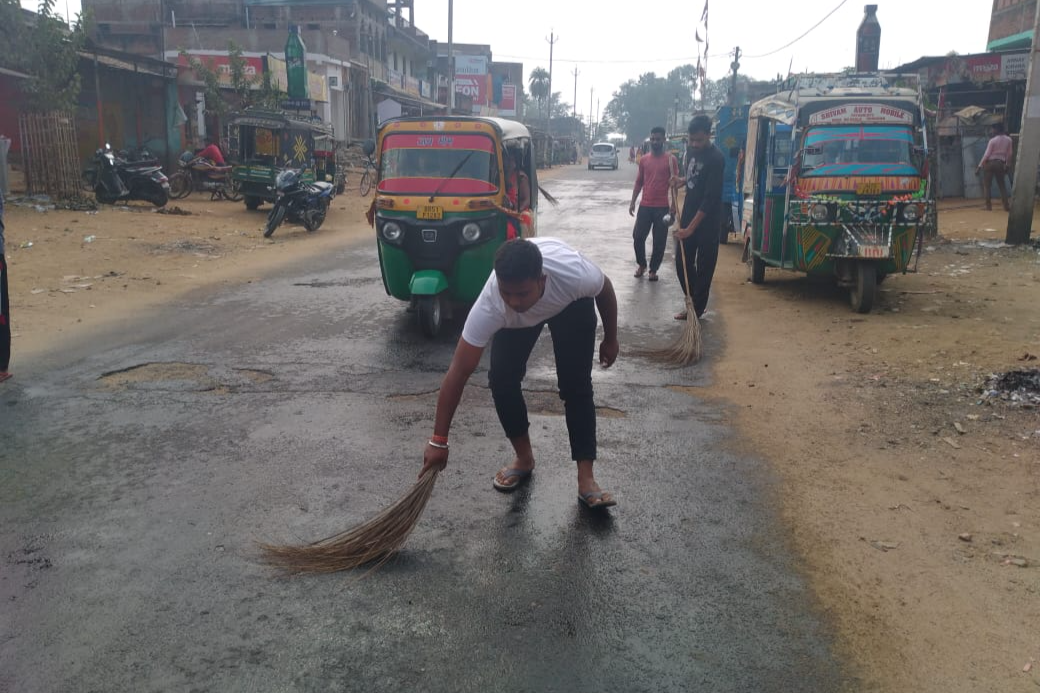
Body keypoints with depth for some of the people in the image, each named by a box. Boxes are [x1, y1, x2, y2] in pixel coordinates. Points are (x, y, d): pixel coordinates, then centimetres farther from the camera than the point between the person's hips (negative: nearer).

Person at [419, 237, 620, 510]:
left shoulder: (575, 275, -43)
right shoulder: (489, 307, -42)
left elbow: (605, 289, -17)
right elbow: (458, 372, -36)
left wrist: (611, 339, -3)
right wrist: (438, 441, -35)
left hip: (571, 305, -1)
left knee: (575, 385, -13)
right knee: (501, 378, -12)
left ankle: (586, 478, -8)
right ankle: (524, 458, 10)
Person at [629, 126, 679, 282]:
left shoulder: (670, 159, -3)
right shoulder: (644, 160, 8)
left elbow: (674, 184, -4)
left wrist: (673, 206, -9)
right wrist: (632, 202, 7)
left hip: (662, 207, -3)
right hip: (645, 206, 3)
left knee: (659, 241, 3)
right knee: (638, 236, 2)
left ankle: (653, 269, 17)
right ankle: (641, 264, 23)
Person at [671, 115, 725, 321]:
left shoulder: (716, 159, -20)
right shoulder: (691, 151, 5)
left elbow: (710, 198, -23)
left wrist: (691, 228, -26)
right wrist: (681, 180, 0)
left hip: (707, 220, -8)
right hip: (688, 216, 8)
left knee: (704, 267, 2)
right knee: (682, 263, 9)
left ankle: (697, 308, 11)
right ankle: (693, 303, 22)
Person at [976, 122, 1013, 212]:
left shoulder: (993, 140, -10)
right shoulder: (1008, 140, 4)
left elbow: (986, 155, -12)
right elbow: (1009, 154, 7)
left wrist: (979, 166, -9)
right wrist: (1007, 165, 18)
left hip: (990, 163, -4)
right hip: (1001, 164, 4)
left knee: (987, 184, 4)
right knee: (1002, 185, 11)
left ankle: (989, 205, 1)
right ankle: (1006, 205, 5)